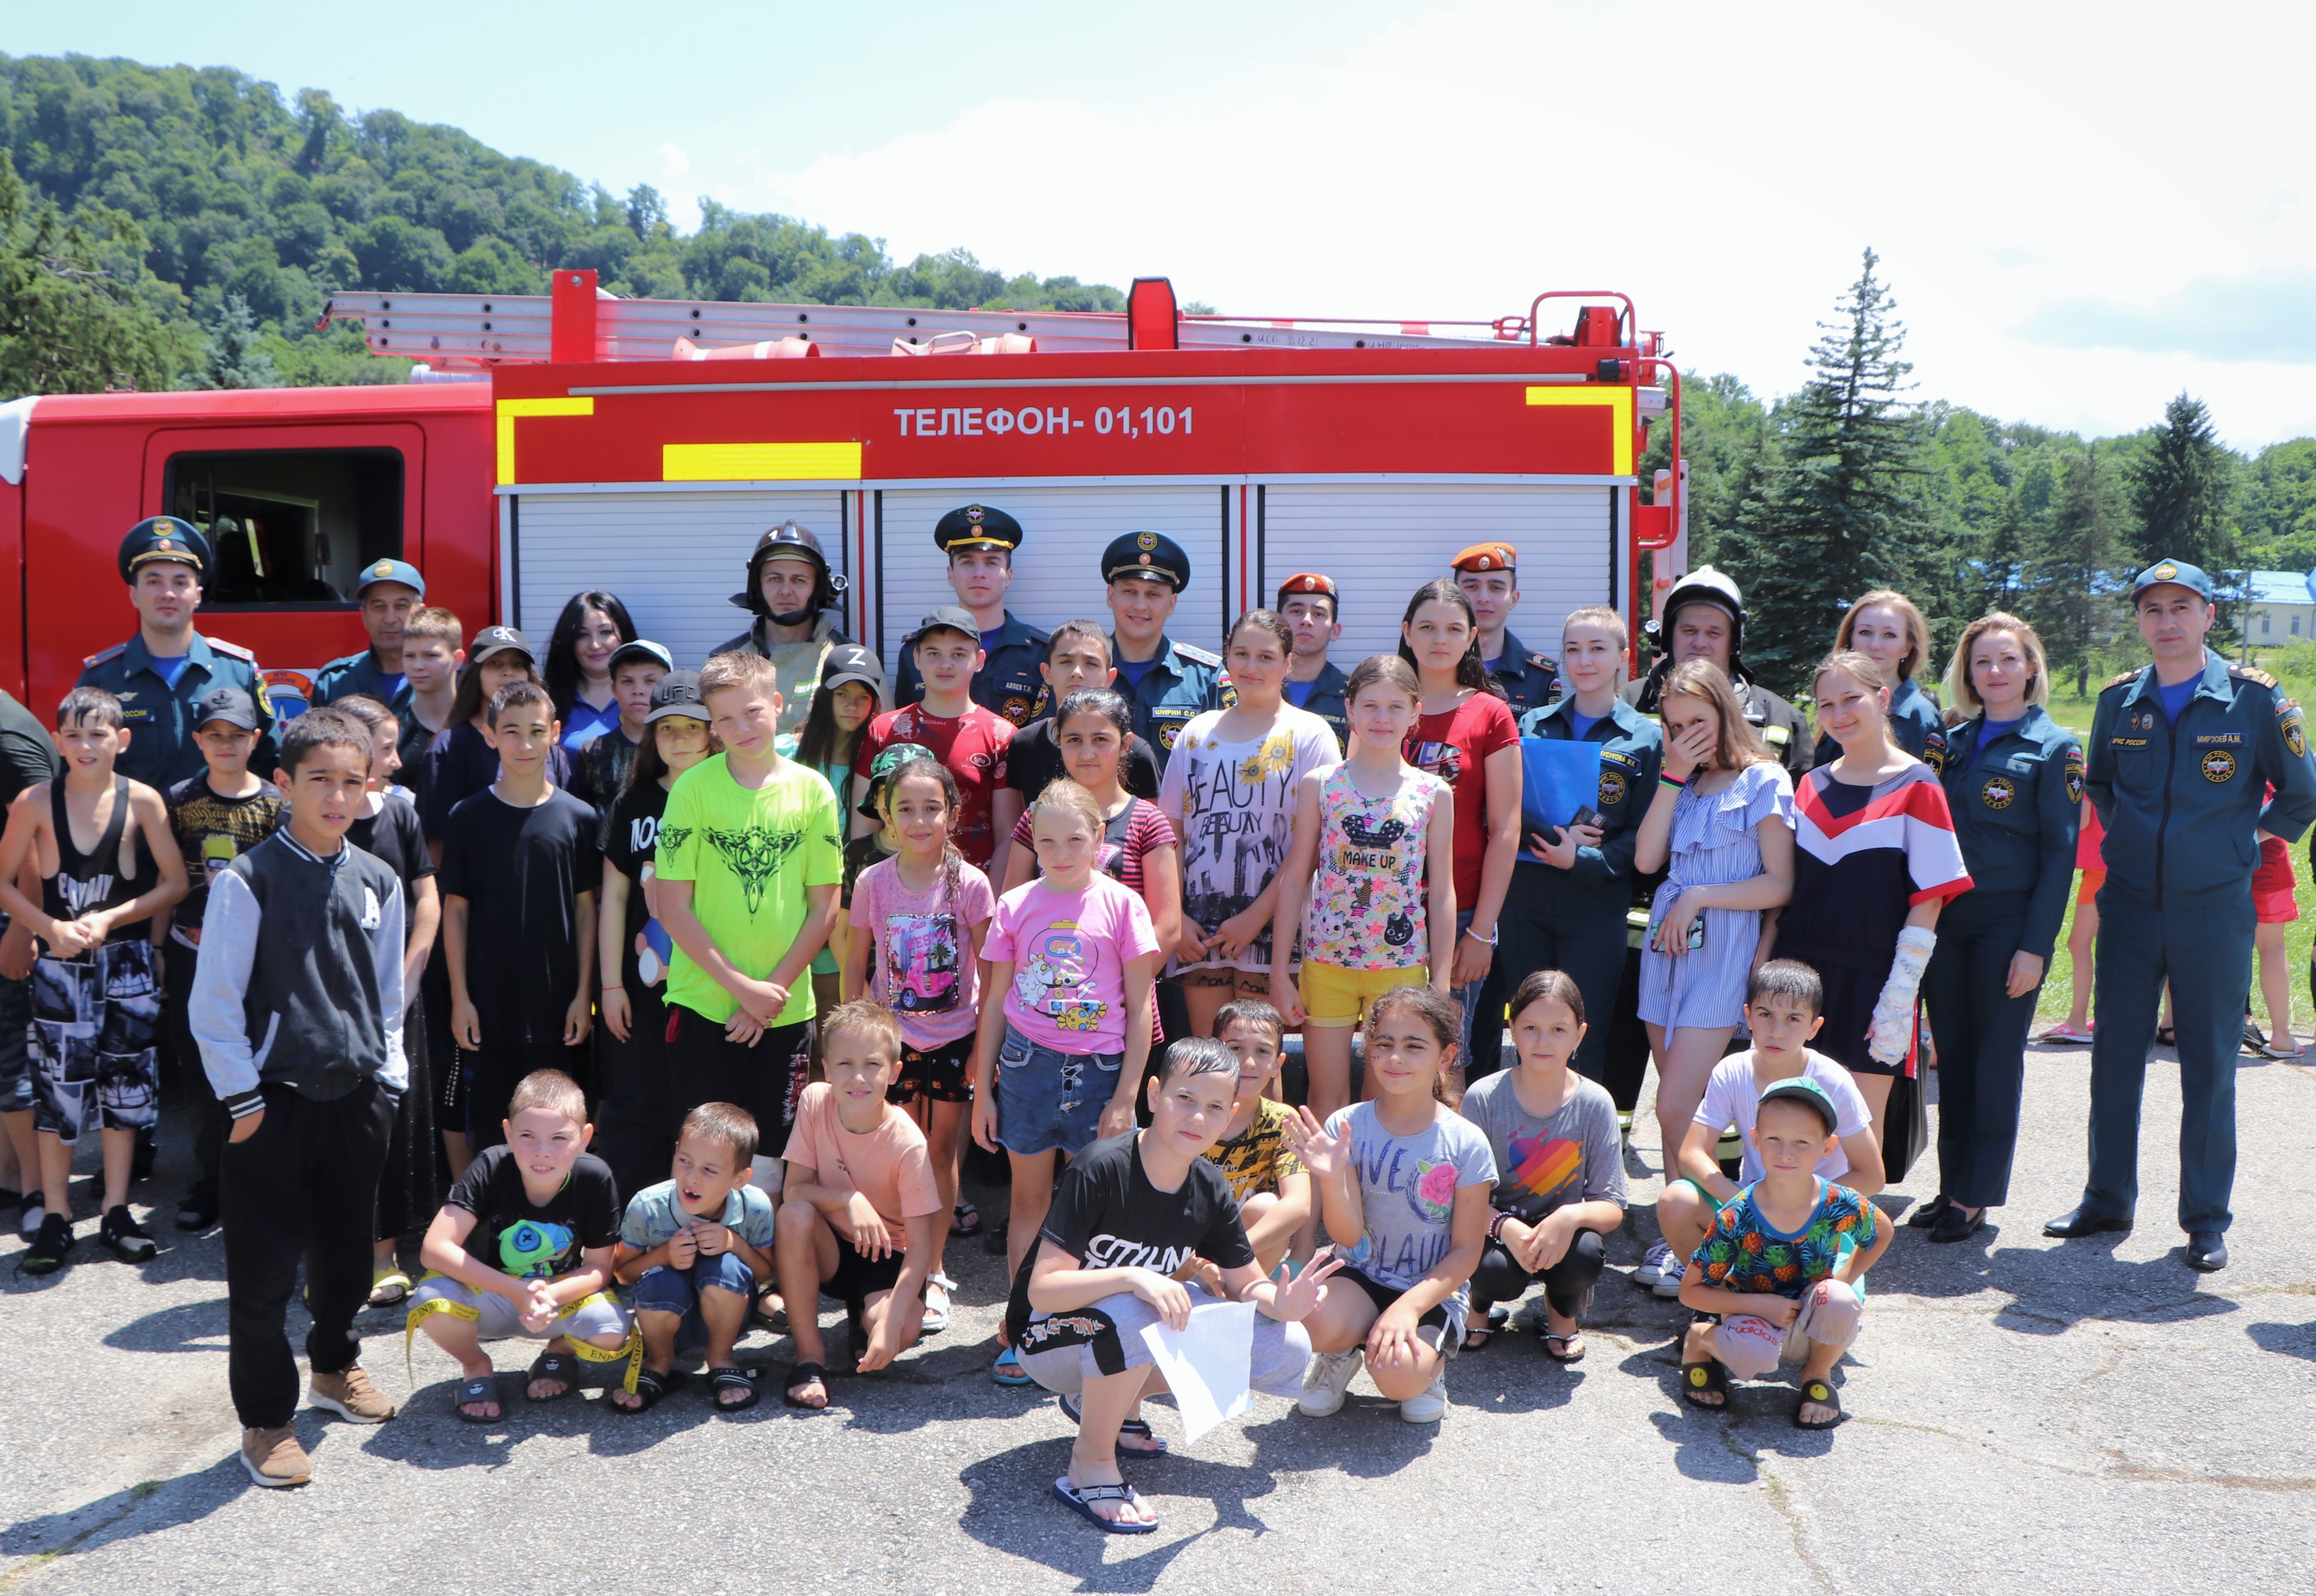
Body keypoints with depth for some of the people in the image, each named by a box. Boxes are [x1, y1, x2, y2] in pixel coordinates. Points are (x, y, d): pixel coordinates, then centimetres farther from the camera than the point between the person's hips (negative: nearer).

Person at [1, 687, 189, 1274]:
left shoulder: (142, 801, -6)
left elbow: (174, 882, -2)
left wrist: (109, 919, -13)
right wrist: (50, 928, -15)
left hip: (128, 961, 1)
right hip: (60, 962, -1)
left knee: (125, 1085, 8)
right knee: (56, 1088, 1)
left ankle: (116, 1214, 19)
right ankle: (55, 1220, 12)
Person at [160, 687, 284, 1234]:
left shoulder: (274, 804, -1)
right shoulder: (178, 800, 4)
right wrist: (159, 951, 7)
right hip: (190, 953, 2)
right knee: (199, 1070, 5)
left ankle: (212, 1181, 13)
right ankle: (210, 1181, 16)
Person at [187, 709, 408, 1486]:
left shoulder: (378, 882, 4)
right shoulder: (247, 881, -11)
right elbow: (215, 1001, -9)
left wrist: (388, 1079, 9)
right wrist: (241, 1098, -9)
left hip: (356, 1096, 5)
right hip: (276, 1100, -5)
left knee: (346, 1252, 18)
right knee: (264, 1273, 2)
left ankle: (334, 1365, 43)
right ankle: (265, 1421, 17)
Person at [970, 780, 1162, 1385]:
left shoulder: (1121, 905, -3)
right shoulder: (1016, 906, 3)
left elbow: (1140, 1007, -2)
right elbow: (995, 1001, 9)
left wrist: (1125, 1097, -6)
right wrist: (982, 1089, 7)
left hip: (1098, 1070, -1)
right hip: (1026, 1065, 2)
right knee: (1029, 1201, 9)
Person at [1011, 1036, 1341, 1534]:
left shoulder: (1210, 1189, -7)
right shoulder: (1101, 1169, -27)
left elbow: (1245, 1282, 1)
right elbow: (1042, 1288, -30)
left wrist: (1281, 1302, -23)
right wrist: (1132, 1277, -46)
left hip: (1131, 1338, 7)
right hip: (1052, 1335, -7)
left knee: (1287, 1348, -5)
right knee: (1132, 1315, -40)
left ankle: (1115, 1400, 8)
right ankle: (1091, 1463, -16)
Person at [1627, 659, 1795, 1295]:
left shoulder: (1763, 781, -2)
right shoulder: (1680, 782, 15)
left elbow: (1779, 885, -6)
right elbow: (1646, 860, 1)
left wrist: (1700, 897, -12)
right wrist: (1673, 776, -1)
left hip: (1722, 954, -6)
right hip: (1666, 947, 6)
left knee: (1676, 1107, -12)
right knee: (1680, 1109, 7)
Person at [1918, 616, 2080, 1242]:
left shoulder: (2054, 747, -4)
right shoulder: (1953, 742, 11)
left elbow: (2060, 853, -7)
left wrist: (2035, 946, -13)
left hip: (2007, 923, -5)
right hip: (1944, 919, 5)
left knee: (1996, 1061, 3)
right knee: (1952, 1057, 10)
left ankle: (1975, 1197, 11)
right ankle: (1951, 1186, 20)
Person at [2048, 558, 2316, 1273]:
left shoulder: (2254, 696, -5)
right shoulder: (2119, 699, 4)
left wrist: (2241, 837, 9)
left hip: (2215, 907, -3)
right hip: (2129, 902, 3)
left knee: (2210, 1067, 3)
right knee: (2114, 1054, 8)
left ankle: (2206, 1219, 14)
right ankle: (2108, 1199, 21)